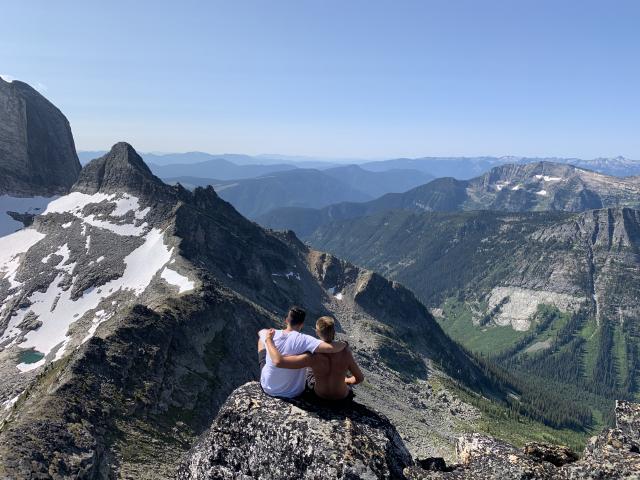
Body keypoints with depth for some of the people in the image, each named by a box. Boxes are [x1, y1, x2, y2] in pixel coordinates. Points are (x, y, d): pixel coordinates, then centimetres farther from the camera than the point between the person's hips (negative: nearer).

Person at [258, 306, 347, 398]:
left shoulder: (271, 335, -17)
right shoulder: (303, 340, -29)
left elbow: (261, 332, 8)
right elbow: (330, 348, -39)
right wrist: (343, 344, -19)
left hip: (267, 388, 2)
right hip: (293, 393, -1)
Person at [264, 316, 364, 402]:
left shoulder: (312, 357, -33)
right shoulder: (345, 353, -28)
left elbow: (278, 361, -40)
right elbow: (360, 378, -14)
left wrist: (269, 340, -25)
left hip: (320, 396, 0)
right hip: (342, 397, 0)